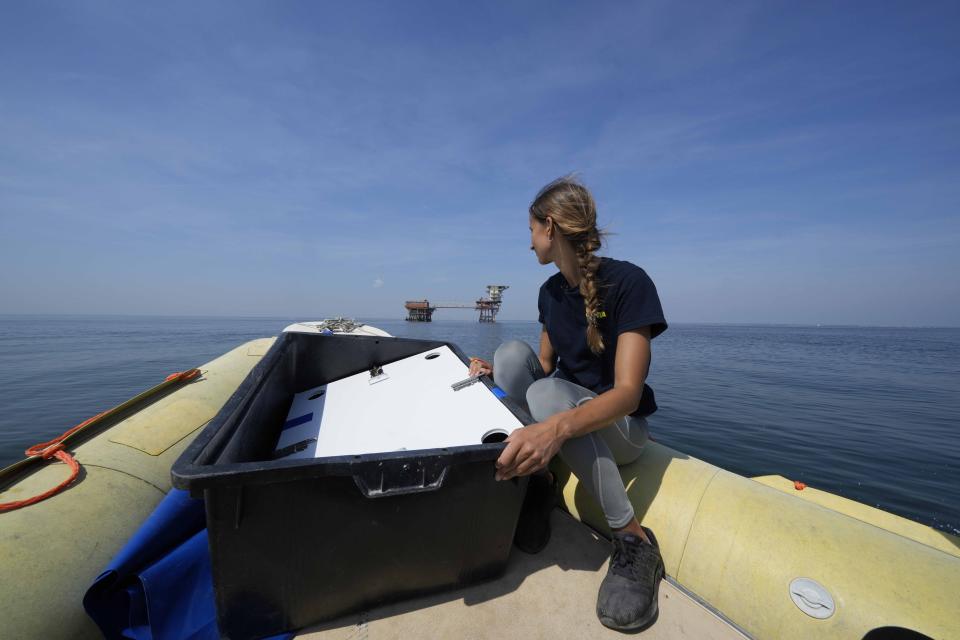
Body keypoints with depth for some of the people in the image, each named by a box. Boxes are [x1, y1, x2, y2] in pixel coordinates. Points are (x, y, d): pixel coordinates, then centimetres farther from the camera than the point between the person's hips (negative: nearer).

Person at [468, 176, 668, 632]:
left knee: (547, 393, -36)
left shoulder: (628, 282, -19)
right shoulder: (550, 291, 2)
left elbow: (628, 392, -29)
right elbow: (544, 366, 8)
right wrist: (498, 371, -12)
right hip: (561, 409, 5)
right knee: (513, 353, -20)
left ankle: (633, 540, -17)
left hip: (619, 427, -5)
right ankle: (536, 477, -9)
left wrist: (557, 428, -47)